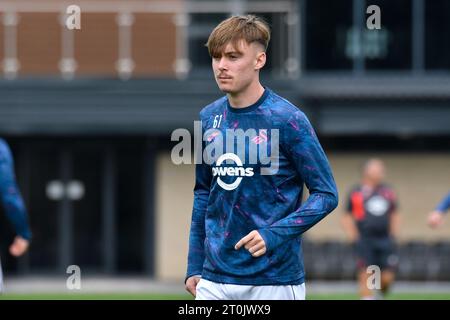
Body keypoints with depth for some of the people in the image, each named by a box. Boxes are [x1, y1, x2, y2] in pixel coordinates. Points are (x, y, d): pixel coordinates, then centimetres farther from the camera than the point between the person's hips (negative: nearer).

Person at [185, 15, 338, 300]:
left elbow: (326, 194, -8)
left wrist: (273, 235, -20)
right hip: (214, 281, 5)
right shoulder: (209, 118, 6)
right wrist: (194, 266, 14)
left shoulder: (287, 119, -10)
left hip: (273, 280, -5)